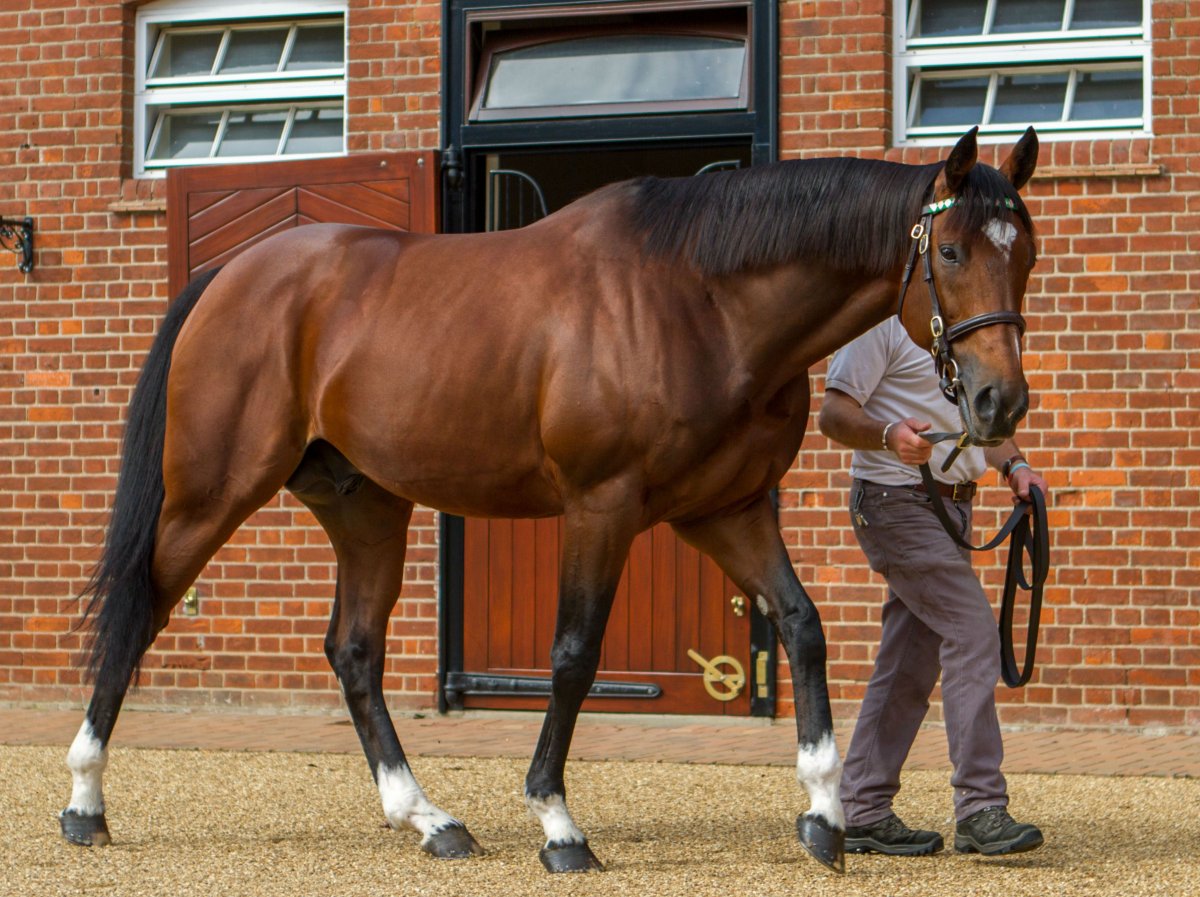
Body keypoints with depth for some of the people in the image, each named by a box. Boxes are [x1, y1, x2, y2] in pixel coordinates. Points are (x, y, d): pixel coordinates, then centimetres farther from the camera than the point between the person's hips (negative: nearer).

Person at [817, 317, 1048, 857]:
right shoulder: (883, 320, -10)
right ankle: (980, 810, -16)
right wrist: (890, 436, -32)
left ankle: (864, 813, 13)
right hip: (898, 502, -9)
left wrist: (1013, 465, 3)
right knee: (972, 633, -16)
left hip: (950, 504, 9)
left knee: (911, 666, 8)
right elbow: (833, 415, -13)